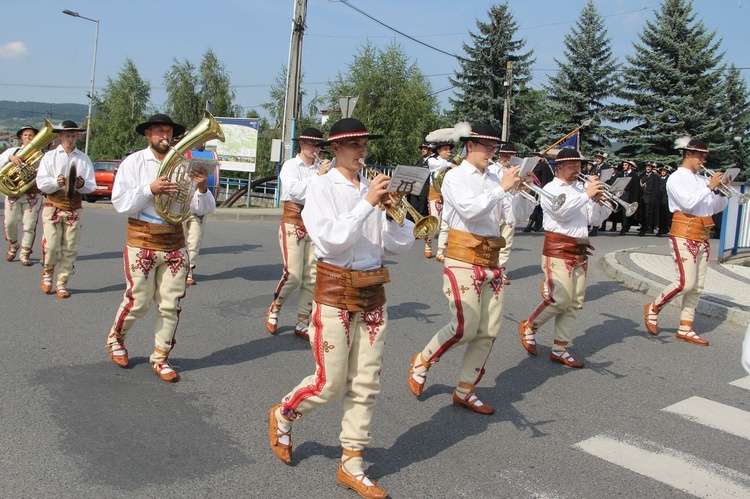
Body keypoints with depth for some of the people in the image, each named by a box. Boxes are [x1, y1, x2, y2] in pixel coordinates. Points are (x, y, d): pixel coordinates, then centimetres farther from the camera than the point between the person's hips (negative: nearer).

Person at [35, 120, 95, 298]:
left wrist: (81, 184, -19)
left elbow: (91, 186, 2)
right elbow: (41, 183, -3)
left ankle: (62, 283, 12)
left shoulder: (84, 158, 8)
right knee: (51, 246, -7)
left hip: (74, 208, 1)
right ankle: (47, 273, 20)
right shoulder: (50, 156, 6)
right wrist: (56, 182, -22)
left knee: (70, 248, 0)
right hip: (53, 206, -1)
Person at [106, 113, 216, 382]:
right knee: (138, 302, 3)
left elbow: (205, 209, 1)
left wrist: (202, 188, -19)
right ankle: (115, 338, 32)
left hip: (175, 243, 2)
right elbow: (120, 203, -9)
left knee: (171, 305, 3)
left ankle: (160, 358, 18)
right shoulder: (133, 163, 0)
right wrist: (150, 189, -21)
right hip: (141, 242, -2)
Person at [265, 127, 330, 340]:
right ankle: (274, 310, 16)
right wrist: (318, 176, -22)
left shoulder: (321, 168, 6)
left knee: (311, 277, 2)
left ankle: (302, 323, 12)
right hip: (293, 222, -4)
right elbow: (294, 190, -18)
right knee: (293, 275, -10)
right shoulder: (291, 165, -2)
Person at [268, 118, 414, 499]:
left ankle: (351, 464, 20)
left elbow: (395, 247, 3)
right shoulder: (322, 188, -6)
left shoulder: (374, 188, 6)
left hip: (373, 292, 5)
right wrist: (367, 203, -24)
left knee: (366, 384, 7)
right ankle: (283, 416, 30)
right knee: (330, 383, 0)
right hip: (335, 291, -5)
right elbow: (331, 239, -21)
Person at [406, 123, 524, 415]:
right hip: (464, 258, -6)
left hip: (491, 261, 6)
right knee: (464, 327, -12)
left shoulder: (494, 180, 11)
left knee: (489, 331, 4)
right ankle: (422, 361, 15)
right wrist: (503, 188, -18)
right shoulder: (455, 177, -3)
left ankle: (464, 391, 17)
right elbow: (470, 209, -21)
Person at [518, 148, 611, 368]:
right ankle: (529, 326, 11)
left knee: (575, 303, 5)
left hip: (580, 250, 7)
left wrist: (600, 201, -4)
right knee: (561, 299, -14)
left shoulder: (581, 188, 14)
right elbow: (562, 212, -21)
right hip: (558, 249, -6)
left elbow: (594, 220, 12)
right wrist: (586, 195, -20)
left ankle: (560, 350, 12)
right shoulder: (551, 189, -2)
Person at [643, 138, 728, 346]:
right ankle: (653, 308, 7)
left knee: (697, 286, 7)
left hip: (703, 235, 7)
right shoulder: (676, 178, -5)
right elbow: (688, 203, -20)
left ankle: (685, 329, 14)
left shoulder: (702, 179, 14)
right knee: (686, 282, -15)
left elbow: (717, 207, 16)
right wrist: (710, 187, -15)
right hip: (684, 234, -7)